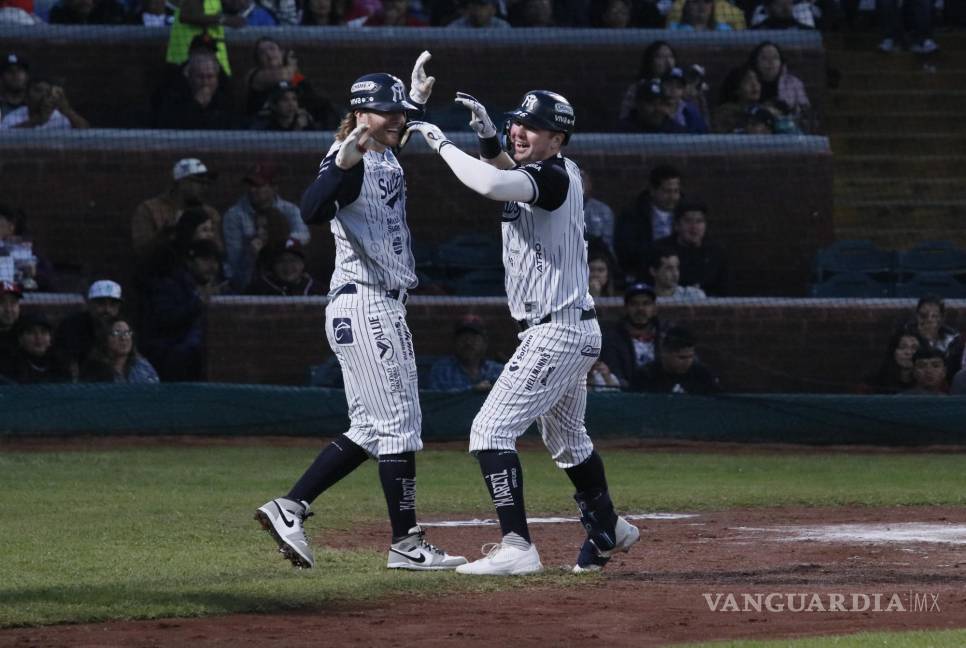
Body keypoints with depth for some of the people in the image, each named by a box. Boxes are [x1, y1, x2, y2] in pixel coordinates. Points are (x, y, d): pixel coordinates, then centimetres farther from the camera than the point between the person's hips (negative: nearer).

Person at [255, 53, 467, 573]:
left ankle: (288, 509, 10)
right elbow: (312, 211, -34)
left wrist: (418, 98, 34)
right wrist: (342, 163, -44)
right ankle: (406, 544, -3)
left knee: (370, 429, 12)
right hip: (364, 307, -10)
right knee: (398, 424, -7)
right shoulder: (350, 164, -14)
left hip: (383, 309, 10)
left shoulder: (387, 158, 14)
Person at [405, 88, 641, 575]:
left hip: (555, 332, -11)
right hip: (576, 333, 11)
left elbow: (492, 185, -37)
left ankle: (517, 548, -21)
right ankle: (607, 530, 43)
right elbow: (514, 177, 32)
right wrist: (488, 139, 12)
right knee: (566, 440, 27)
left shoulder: (554, 177, -18)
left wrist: (442, 144, -22)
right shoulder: (559, 173, 10)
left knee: (491, 430, -15)